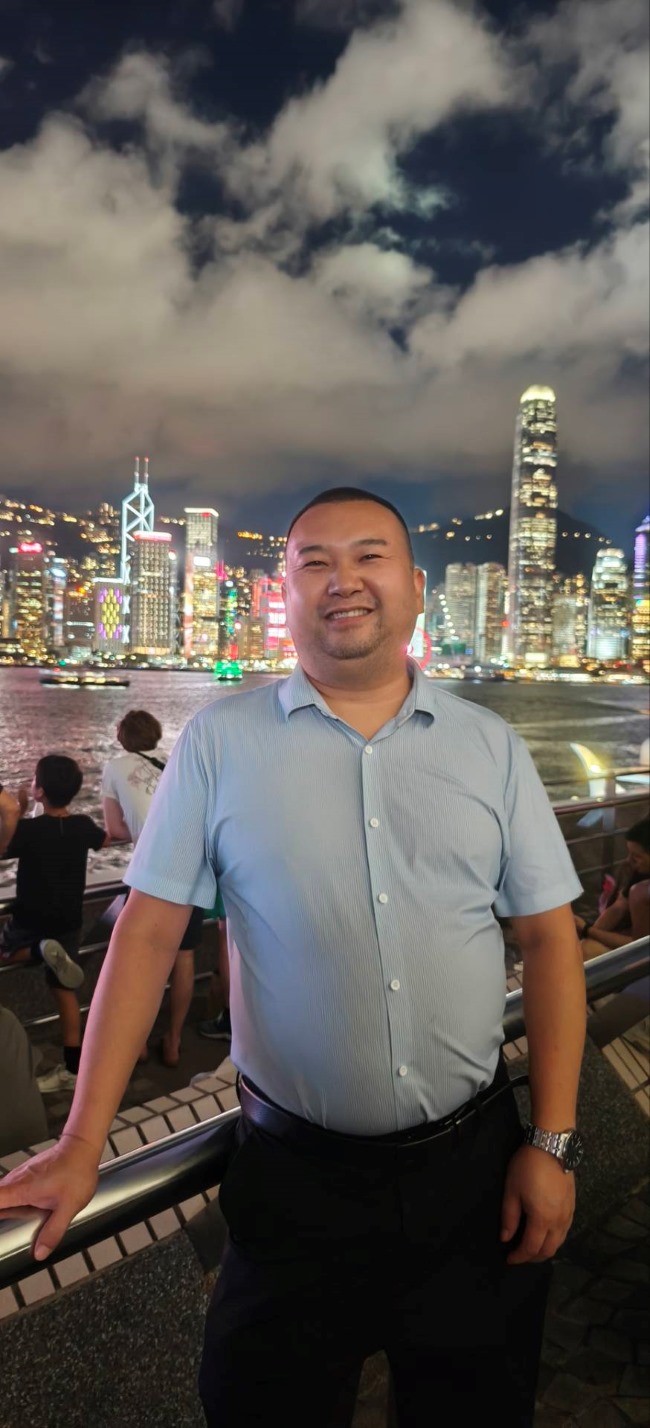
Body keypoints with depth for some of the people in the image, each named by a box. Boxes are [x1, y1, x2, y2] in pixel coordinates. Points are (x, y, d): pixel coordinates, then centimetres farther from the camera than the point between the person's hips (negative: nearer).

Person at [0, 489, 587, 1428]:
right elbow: (149, 930, -6)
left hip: (474, 1166, 3)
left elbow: (548, 938, 1)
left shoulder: (492, 747, -1)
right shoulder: (219, 741, -6)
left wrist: (553, 1142, -2)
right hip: (294, 1176, -2)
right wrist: (82, 1144, -7)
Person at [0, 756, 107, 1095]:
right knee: (64, 991, 11)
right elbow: (103, 841, 17)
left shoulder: (28, 829, -19)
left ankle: (40, 951, -6)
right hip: (69, 923, 4)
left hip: (29, 922, -4)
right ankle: (72, 1069, 12)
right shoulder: (83, 826, -5)